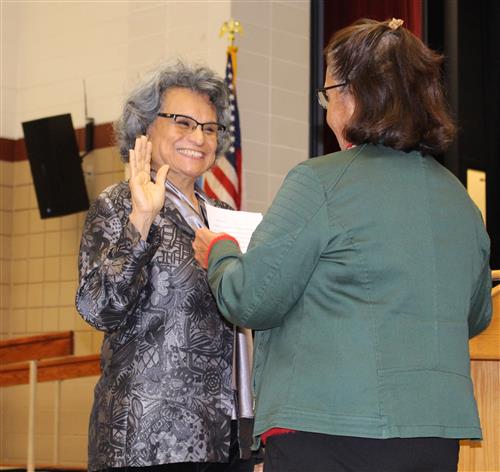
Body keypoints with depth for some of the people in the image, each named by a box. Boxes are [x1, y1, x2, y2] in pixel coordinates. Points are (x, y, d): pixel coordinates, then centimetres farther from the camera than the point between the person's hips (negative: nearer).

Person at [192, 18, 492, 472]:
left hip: (328, 433, -6)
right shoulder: (461, 200, 10)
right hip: (438, 435, 6)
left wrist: (219, 250, 12)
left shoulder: (320, 183, -10)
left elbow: (251, 300, -8)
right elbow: (477, 316, 22)